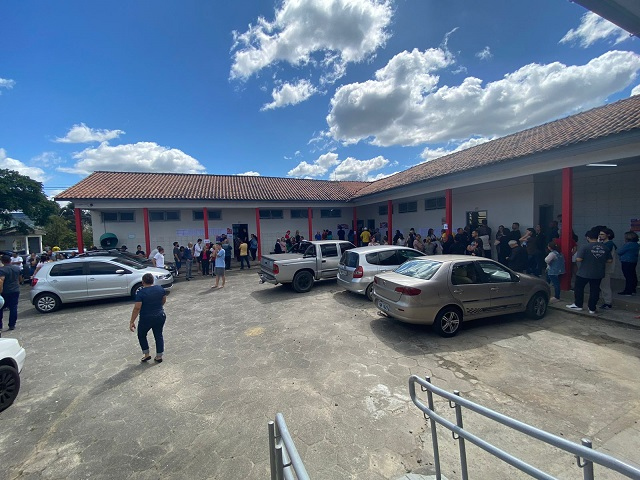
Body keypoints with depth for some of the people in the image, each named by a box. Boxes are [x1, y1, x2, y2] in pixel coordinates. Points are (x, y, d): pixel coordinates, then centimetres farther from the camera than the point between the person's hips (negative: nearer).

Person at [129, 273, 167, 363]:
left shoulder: (141, 292, -15)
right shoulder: (160, 288, -1)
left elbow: (137, 308, -18)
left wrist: (132, 322, -12)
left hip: (146, 319, -4)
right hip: (161, 316, 4)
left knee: (142, 335, 21)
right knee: (158, 335, 15)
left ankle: (146, 355, 23)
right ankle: (159, 356, 20)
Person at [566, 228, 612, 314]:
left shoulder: (585, 247, -16)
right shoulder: (604, 248, 1)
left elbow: (578, 259, -21)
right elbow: (610, 260, 5)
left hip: (584, 273, -5)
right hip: (598, 274, 5)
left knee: (579, 288, 12)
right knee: (594, 290, 12)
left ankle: (578, 305, 19)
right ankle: (592, 308, 18)